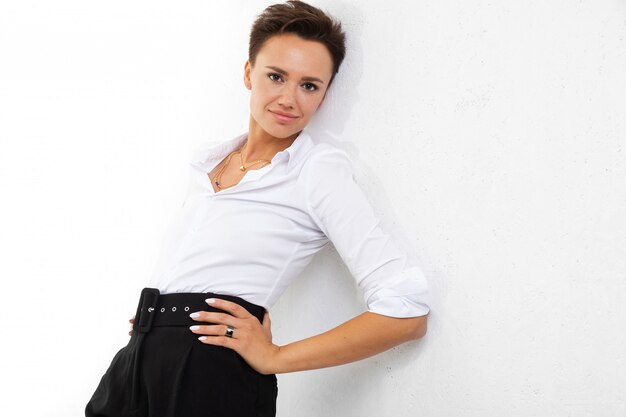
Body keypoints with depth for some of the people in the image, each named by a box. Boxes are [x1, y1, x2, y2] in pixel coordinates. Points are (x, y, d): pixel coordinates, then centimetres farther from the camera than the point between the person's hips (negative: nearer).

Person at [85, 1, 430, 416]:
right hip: (138, 361, 6)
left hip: (211, 381, -6)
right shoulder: (208, 159, 13)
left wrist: (274, 358, -12)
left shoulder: (320, 170, -7)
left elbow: (407, 311, -15)